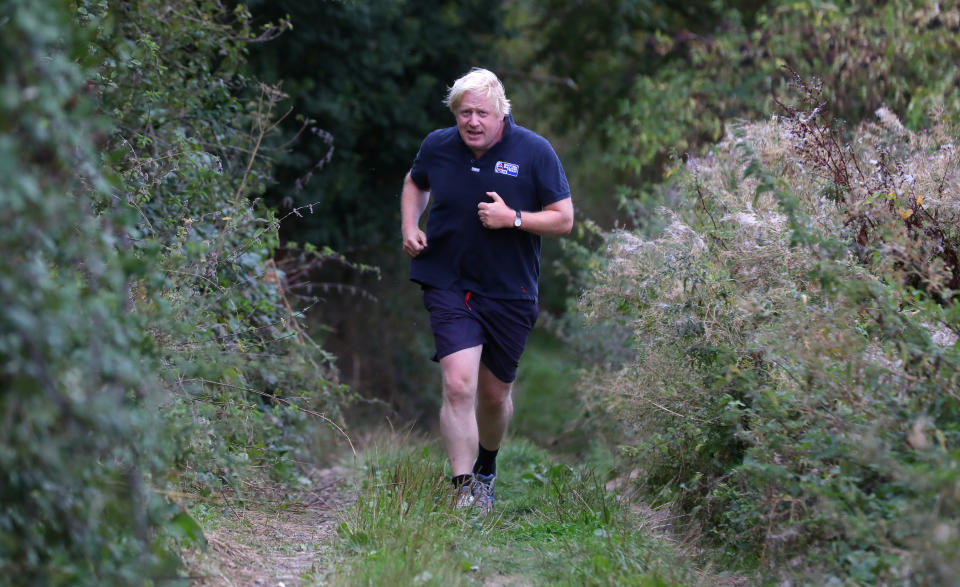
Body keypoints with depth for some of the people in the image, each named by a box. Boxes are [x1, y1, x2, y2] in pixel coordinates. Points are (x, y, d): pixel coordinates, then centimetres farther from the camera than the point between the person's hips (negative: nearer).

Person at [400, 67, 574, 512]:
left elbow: (563, 220, -6)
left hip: (509, 293, 0)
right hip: (448, 287, 0)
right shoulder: (437, 147, -1)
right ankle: (463, 492, -16)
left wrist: (513, 219, -20)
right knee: (458, 385, -18)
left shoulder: (534, 152, -8)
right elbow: (415, 182, 22)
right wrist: (409, 226, 5)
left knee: (495, 395, 12)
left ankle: (486, 472, 41)